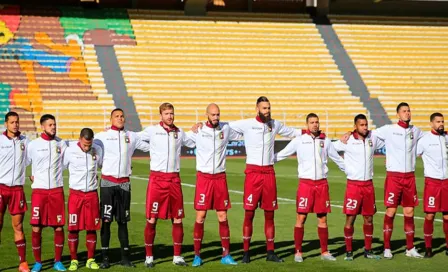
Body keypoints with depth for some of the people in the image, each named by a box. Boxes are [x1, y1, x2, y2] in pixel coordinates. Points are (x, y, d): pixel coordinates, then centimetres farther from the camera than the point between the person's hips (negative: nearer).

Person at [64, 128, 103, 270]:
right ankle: (74, 260, 10)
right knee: (73, 228, -1)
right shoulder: (70, 150, -8)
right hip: (75, 194, -2)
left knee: (92, 228, 5)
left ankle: (90, 260, 15)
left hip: (92, 194, 2)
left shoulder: (98, 150, 0)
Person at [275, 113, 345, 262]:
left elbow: (337, 159, 19)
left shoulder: (325, 141, 8)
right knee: (301, 218, -2)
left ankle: (324, 252, 16)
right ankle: (298, 252, 7)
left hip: (322, 184, 2)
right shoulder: (299, 140, 1)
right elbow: (281, 155, 5)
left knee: (322, 219, 7)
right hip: (305, 183, -2)